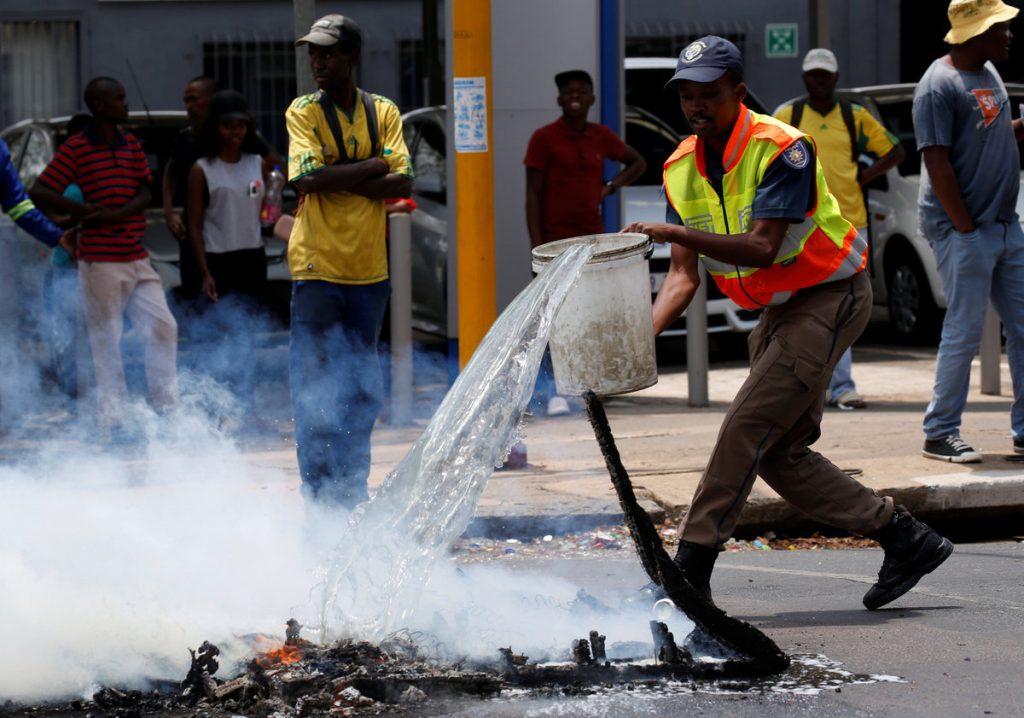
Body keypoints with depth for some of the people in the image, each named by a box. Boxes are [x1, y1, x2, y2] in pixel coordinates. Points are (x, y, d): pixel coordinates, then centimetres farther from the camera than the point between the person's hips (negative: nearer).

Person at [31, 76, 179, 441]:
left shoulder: (131, 145, 12)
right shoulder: (75, 149, -6)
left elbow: (144, 193, 6)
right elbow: (39, 193, -9)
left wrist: (115, 215, -12)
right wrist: (85, 211, -13)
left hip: (137, 258, 6)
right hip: (100, 260, -6)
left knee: (162, 327, 3)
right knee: (106, 340, -1)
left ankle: (166, 406, 12)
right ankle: (114, 417, 4)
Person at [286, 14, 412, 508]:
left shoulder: (383, 113, 7)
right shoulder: (303, 112, -1)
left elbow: (402, 183, -4)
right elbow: (308, 178, -16)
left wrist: (337, 180, -14)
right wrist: (373, 165, -10)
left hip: (369, 268, 4)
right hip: (318, 268, -4)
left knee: (362, 390, 10)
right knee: (315, 387, -4)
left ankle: (352, 491, 18)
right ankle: (319, 494, 0)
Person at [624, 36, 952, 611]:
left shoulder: (781, 149, -21)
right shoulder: (682, 169, 1)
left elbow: (761, 248, -30)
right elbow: (684, 275, -1)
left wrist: (675, 232, -39)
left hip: (831, 298, -9)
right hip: (780, 309, 9)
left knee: (748, 427, -16)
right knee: (779, 452, 6)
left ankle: (690, 574, -14)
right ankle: (906, 539, 15)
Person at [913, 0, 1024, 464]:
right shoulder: (940, 85, -14)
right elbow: (937, 161, -18)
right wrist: (966, 227, -18)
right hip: (962, 230, -9)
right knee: (964, 332, -6)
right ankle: (940, 434, 4)